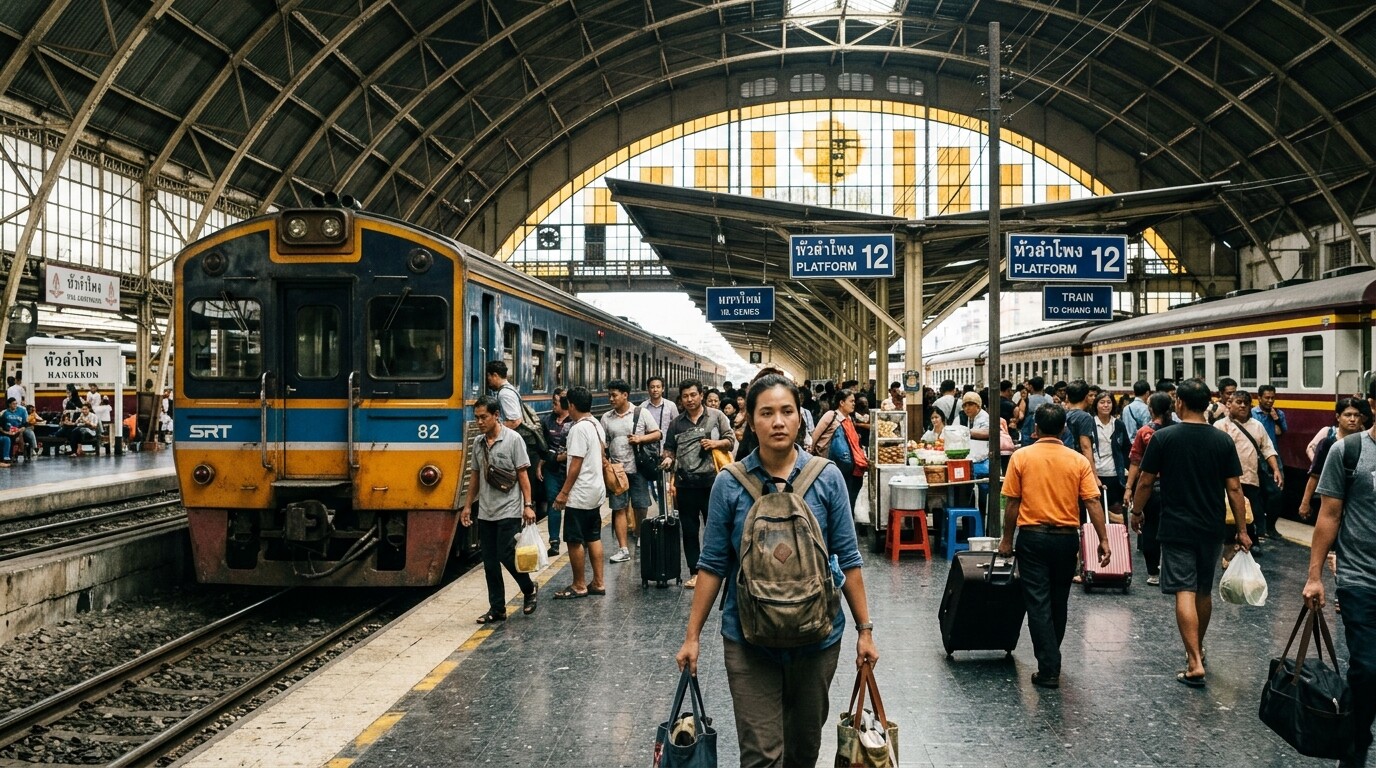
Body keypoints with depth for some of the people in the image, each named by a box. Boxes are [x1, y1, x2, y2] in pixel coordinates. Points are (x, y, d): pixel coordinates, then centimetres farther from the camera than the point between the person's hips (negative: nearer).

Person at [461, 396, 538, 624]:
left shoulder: (513, 439, -9)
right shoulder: (478, 442, 8)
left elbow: (522, 474, -8)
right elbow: (475, 476, 16)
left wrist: (527, 505, -13)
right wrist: (467, 506, 15)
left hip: (509, 510, -6)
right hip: (485, 512, 6)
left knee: (506, 555, -9)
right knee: (490, 562, 6)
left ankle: (530, 590, 17)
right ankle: (497, 609, 14)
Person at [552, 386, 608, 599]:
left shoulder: (579, 428, -18)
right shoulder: (596, 425, 10)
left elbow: (576, 464, -21)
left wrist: (564, 492, -17)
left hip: (580, 494, -10)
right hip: (596, 490, 10)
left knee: (574, 541, -1)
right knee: (593, 538, 14)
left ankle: (579, 586, 5)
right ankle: (598, 583, 17)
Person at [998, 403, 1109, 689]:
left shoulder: (1021, 457, -4)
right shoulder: (1078, 461, -1)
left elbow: (1012, 504, -3)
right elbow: (1093, 502, -6)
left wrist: (1007, 539, 6)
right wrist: (1103, 540, -1)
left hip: (1033, 537, -2)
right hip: (1067, 537, 3)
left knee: (1038, 603, 0)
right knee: (1059, 602, 17)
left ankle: (1049, 669, -4)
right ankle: (1051, 658, 32)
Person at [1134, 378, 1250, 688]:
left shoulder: (1164, 438, -9)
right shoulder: (1222, 441, -2)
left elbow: (1145, 482, -4)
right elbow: (1234, 488, -1)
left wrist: (1136, 512, 12)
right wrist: (1242, 529, 6)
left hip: (1176, 528, -3)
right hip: (1211, 529, 4)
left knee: (1185, 592, -6)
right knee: (1204, 591, 18)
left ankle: (1195, 663, -14)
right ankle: (1198, 647, 36)